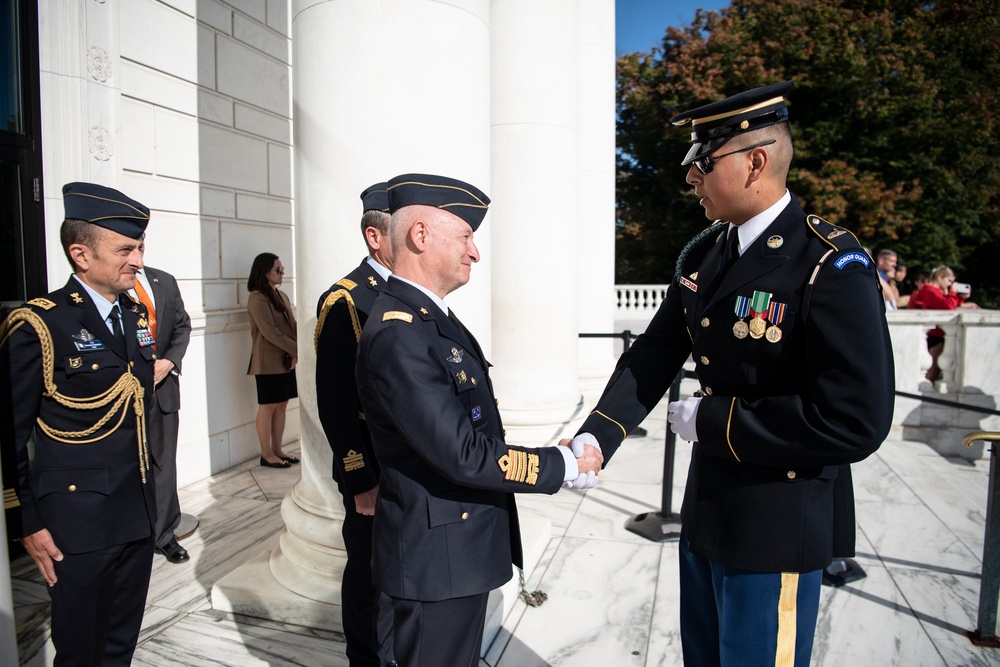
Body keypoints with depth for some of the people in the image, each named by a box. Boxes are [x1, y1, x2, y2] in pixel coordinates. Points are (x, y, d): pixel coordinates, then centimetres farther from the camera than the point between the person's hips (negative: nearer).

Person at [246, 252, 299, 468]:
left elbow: (292, 325, 8)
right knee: (268, 406, 1)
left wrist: (295, 353, -7)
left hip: (286, 359, 7)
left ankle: (277, 450, 20)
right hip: (268, 361, -7)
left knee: (281, 405, 10)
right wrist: (297, 350, -17)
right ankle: (266, 454, 10)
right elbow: (270, 332, -18)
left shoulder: (281, 296, 13)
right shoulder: (257, 298, -12)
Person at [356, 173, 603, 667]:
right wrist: (565, 465, -17)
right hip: (437, 559, -9)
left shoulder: (429, 316, 7)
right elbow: (463, 455, -27)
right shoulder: (398, 335, -26)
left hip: (462, 549, 10)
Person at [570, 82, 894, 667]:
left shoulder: (833, 267, -21)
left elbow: (856, 421, -25)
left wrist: (712, 420, -20)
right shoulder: (702, 256, 2)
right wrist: (597, 438, -10)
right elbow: (655, 354, 2)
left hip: (777, 528, -7)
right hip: (707, 509, 7)